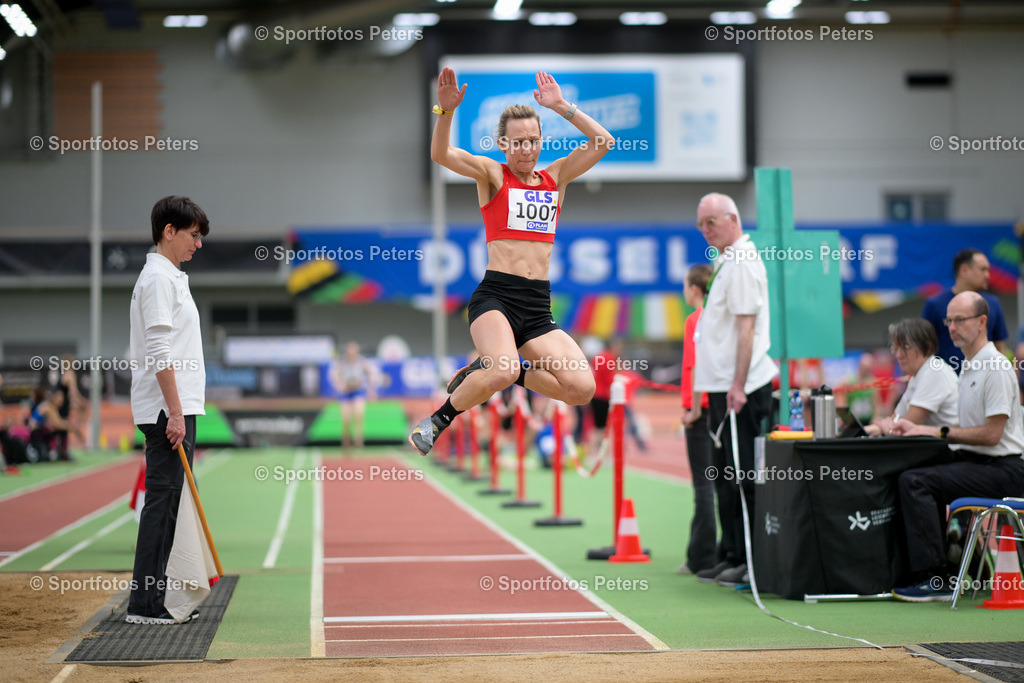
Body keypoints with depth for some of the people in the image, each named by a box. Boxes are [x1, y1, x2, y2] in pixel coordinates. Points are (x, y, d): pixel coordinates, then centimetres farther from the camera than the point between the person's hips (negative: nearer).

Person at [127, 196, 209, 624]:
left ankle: (158, 598, 13)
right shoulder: (158, 278, -11)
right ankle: (145, 604, -8)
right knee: (162, 500, -9)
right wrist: (175, 413, -21)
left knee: (170, 503, 10)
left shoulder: (170, 277, 20)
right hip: (167, 410, -10)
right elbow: (158, 352, -18)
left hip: (177, 409, 10)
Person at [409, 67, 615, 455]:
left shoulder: (555, 177, 17)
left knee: (582, 389, -9)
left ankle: (483, 373, 11)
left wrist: (561, 107, 5)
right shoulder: (492, 175, 5)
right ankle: (437, 421, -4)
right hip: (495, 296, -5)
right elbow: (440, 154, -11)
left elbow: (603, 142, 11)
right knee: (504, 372, -32)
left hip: (538, 307, 5)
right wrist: (446, 110, -27)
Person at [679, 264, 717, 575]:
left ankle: (702, 558, -3)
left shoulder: (695, 320, -9)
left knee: (704, 483, -4)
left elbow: (696, 365, -17)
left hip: (702, 410, -6)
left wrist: (694, 407, -16)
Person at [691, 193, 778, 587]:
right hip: (721, 385, 10)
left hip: (740, 388, -10)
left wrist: (738, 386, -23)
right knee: (725, 476, 13)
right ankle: (732, 556, 19)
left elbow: (746, 326, -19)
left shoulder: (743, 262, -12)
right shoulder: (726, 262, 18)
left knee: (744, 476, -8)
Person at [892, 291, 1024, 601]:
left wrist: (939, 432, -14)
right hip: (975, 461, 10)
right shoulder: (968, 367, 18)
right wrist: (918, 429, 10)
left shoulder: (995, 367, -13)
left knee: (914, 481, -22)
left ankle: (935, 579, -23)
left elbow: (991, 434, -18)